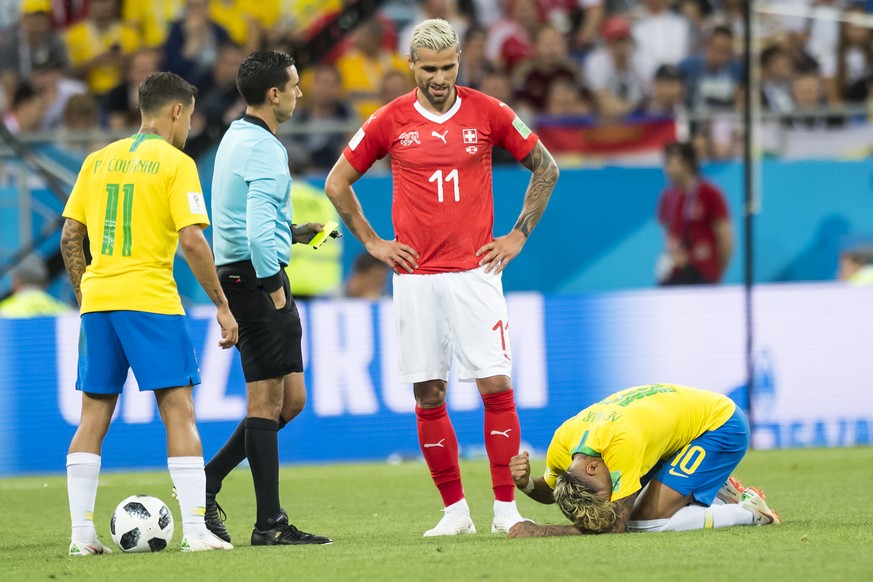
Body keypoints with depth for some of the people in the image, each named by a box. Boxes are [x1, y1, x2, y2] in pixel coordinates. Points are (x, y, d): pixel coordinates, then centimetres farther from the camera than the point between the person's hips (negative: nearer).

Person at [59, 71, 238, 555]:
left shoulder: (99, 160, 13)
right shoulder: (175, 163, -3)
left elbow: (70, 236, 12)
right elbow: (192, 241, -11)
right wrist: (222, 306, -5)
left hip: (97, 298, 5)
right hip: (150, 299, -5)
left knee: (93, 418, 9)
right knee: (179, 411, -2)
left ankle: (81, 533, 6)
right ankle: (195, 529, -9)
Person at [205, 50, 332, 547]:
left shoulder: (237, 138, 16)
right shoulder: (264, 149, -16)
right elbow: (259, 229, -24)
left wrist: (289, 233, 19)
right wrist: (274, 286, -18)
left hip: (241, 276, 10)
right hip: (257, 278, -10)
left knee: (290, 399, 11)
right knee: (268, 400, -7)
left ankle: (206, 483, 13)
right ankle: (270, 524, -5)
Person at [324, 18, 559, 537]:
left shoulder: (488, 114, 1)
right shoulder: (391, 122, 3)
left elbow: (546, 168, 13)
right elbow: (337, 184, 14)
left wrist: (519, 235, 7)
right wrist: (372, 242, 9)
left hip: (475, 271, -1)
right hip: (416, 276, 1)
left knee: (496, 385, -7)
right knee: (429, 396, 2)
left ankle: (506, 508, -2)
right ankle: (455, 510, 10)